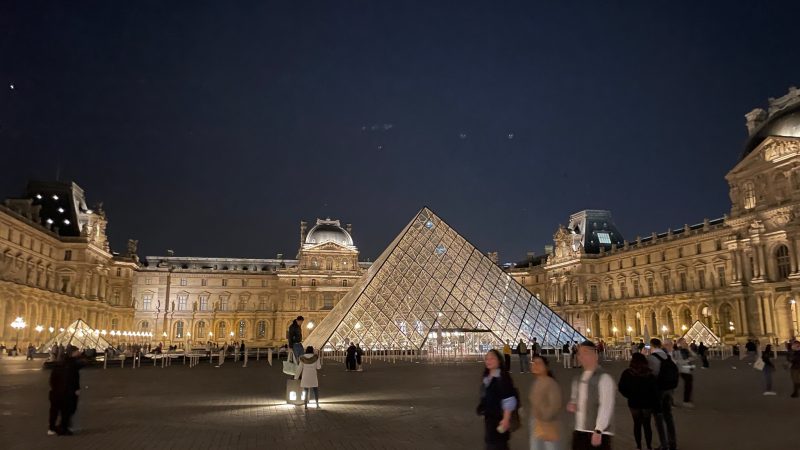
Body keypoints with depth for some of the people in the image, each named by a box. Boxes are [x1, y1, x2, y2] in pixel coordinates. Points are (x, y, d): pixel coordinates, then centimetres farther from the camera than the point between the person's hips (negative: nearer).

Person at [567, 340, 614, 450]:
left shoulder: (604, 378, -11)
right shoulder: (578, 379, 12)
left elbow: (605, 407, -16)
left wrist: (598, 431, -21)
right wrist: (571, 405, 3)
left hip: (599, 433, -7)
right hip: (579, 431, 7)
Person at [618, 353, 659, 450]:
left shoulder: (627, 373, -13)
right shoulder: (650, 374, -9)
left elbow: (621, 388, -9)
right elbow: (655, 390, -7)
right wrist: (654, 404, 2)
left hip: (634, 403, -1)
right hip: (647, 403, 1)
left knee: (637, 424, 13)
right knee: (647, 424, 12)